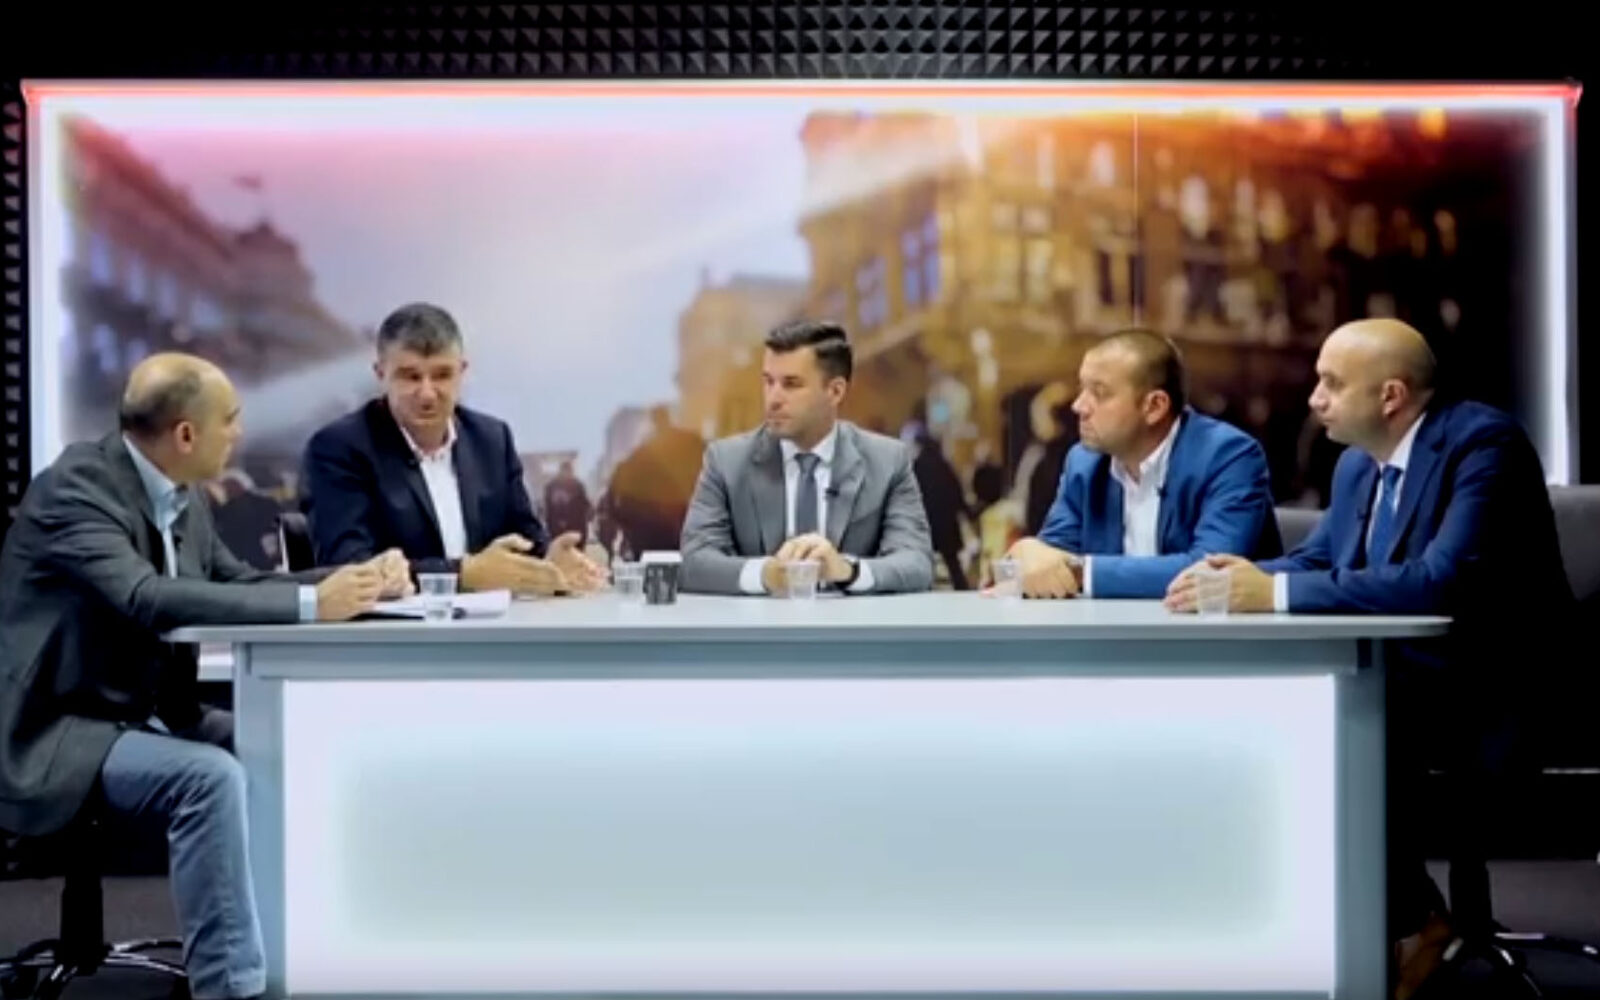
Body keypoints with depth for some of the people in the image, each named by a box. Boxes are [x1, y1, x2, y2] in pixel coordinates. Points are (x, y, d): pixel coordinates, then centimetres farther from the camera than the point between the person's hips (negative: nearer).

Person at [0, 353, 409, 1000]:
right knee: (210, 776, -31)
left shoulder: (184, 498, 6)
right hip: (62, 733, -9)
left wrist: (355, 581, -4)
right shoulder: (74, 488, -20)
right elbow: (149, 598, -34)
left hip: (146, 716, 9)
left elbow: (238, 584, 14)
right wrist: (308, 604, -36)